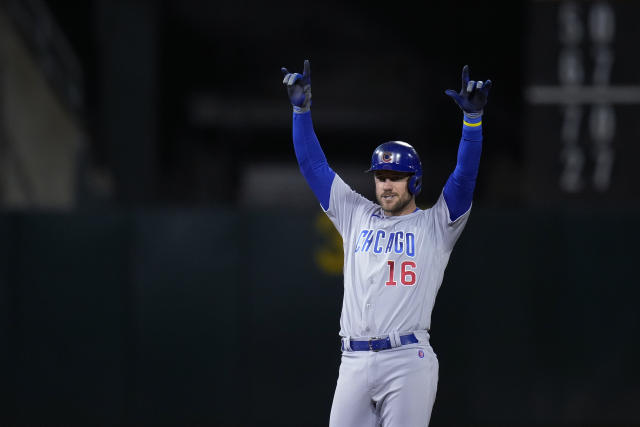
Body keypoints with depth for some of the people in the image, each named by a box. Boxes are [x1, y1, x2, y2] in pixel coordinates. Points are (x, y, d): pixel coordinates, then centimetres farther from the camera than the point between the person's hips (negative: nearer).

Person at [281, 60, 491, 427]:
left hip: (408, 362, -4)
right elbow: (315, 166, 19)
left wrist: (473, 117, -16)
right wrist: (302, 108, 13)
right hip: (354, 362, 4)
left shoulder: (434, 225, 7)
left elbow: (465, 176, -5)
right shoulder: (357, 216, 18)